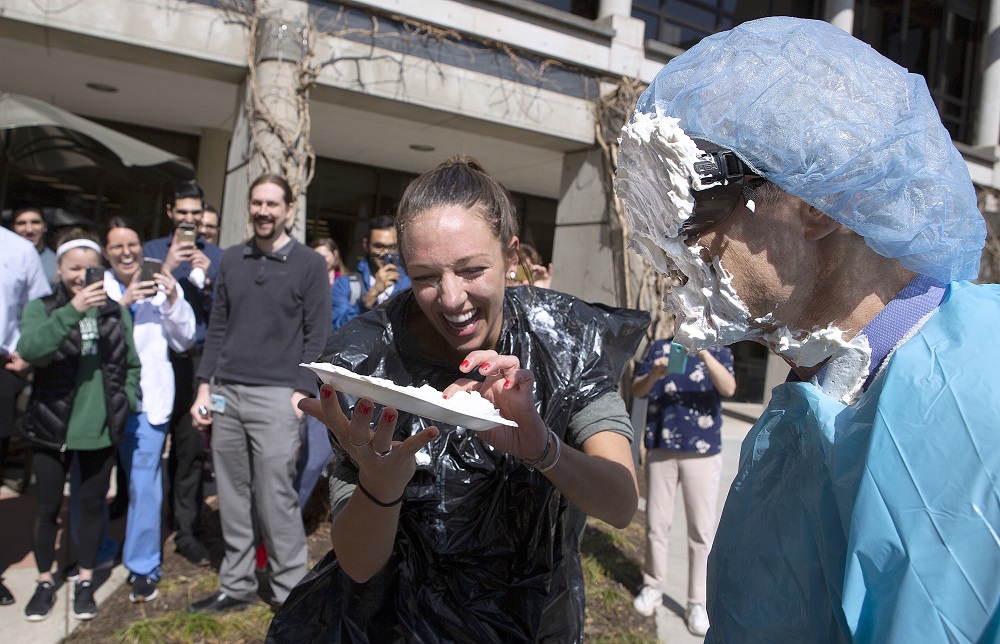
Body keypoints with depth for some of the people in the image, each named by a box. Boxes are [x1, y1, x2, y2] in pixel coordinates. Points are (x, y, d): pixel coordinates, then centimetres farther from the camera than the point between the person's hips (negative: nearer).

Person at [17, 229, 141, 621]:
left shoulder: (116, 312, 2)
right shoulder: (40, 308, -5)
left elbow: (132, 364, 11)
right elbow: (29, 349, -26)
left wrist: (127, 400, -2)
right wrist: (72, 310, -35)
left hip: (101, 428, 2)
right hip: (51, 427, -1)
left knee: (92, 504, 14)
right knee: (47, 507, 12)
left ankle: (85, 582, 29)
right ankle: (45, 583, 31)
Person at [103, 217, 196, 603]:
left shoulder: (162, 288, 4)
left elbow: (184, 341, 0)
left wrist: (173, 302, -13)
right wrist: (121, 302, -19)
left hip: (147, 399, -1)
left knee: (143, 483, -4)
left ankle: (143, 567, 9)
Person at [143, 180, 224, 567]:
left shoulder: (216, 256, 8)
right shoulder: (152, 251, 9)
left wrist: (207, 281, -15)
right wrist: (166, 270, -13)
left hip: (195, 360, 0)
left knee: (190, 445, -1)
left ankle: (187, 530, 10)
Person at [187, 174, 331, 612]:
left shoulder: (310, 264, 0)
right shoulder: (232, 259, 13)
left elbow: (316, 336, -2)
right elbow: (217, 328, 15)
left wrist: (301, 393, -10)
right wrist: (204, 387, 9)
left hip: (275, 396, -4)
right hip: (226, 394, 5)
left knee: (276, 500, -2)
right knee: (232, 497, 10)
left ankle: (291, 593, 12)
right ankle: (235, 585, 25)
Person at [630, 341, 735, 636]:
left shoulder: (718, 351, 0)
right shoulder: (660, 347, 5)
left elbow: (728, 388, -18)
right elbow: (637, 391, -1)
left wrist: (704, 354, -32)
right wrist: (654, 375, -22)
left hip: (702, 452, -2)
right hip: (660, 448, 2)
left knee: (702, 528, 3)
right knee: (656, 522, 11)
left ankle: (698, 602, 14)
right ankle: (653, 587, 27)